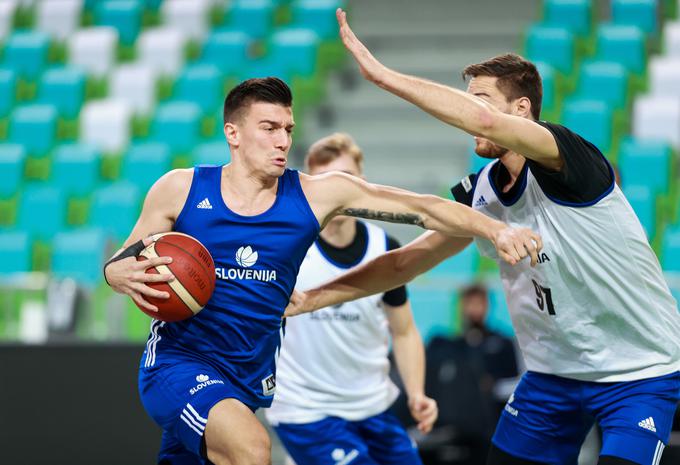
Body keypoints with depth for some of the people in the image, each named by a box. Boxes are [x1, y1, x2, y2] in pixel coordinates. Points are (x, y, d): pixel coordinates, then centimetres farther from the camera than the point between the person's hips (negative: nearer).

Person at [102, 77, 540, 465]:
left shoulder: (316, 195, -4)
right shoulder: (181, 189, -6)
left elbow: (422, 207, -8)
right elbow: (119, 265, 4)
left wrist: (496, 230, -21)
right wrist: (129, 277, -20)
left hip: (252, 379, 4)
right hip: (179, 361, -4)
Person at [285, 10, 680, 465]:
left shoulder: (572, 161, -21)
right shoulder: (481, 192, 2)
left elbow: (483, 121, -38)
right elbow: (406, 260, 10)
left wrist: (381, 73, -33)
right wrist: (310, 299, 3)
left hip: (640, 372, -7)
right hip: (553, 372, 7)